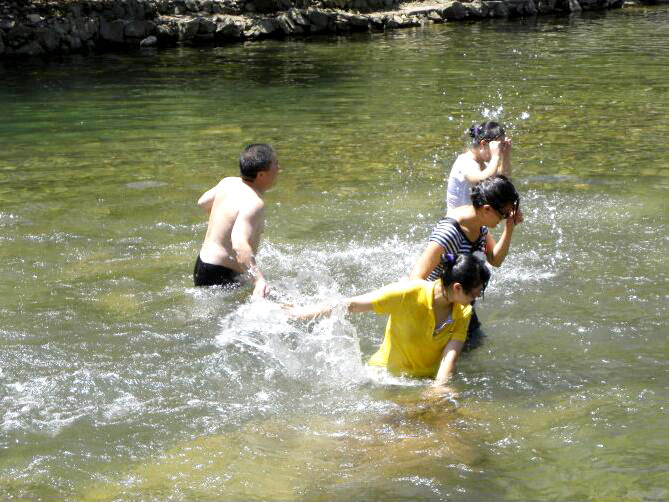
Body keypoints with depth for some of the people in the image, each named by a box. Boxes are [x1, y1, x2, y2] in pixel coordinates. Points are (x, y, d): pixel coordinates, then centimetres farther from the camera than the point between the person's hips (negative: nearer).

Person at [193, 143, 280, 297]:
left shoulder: (229, 182, 3)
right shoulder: (254, 203, -25)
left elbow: (203, 202, 24)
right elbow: (240, 244, -39)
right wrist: (259, 279, -52)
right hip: (219, 277, -10)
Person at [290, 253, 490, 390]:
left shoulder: (464, 313, -6)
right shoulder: (409, 294, -20)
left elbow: (450, 356, -17)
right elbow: (353, 304, -14)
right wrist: (306, 312, -9)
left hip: (428, 379, 4)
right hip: (388, 374, -4)